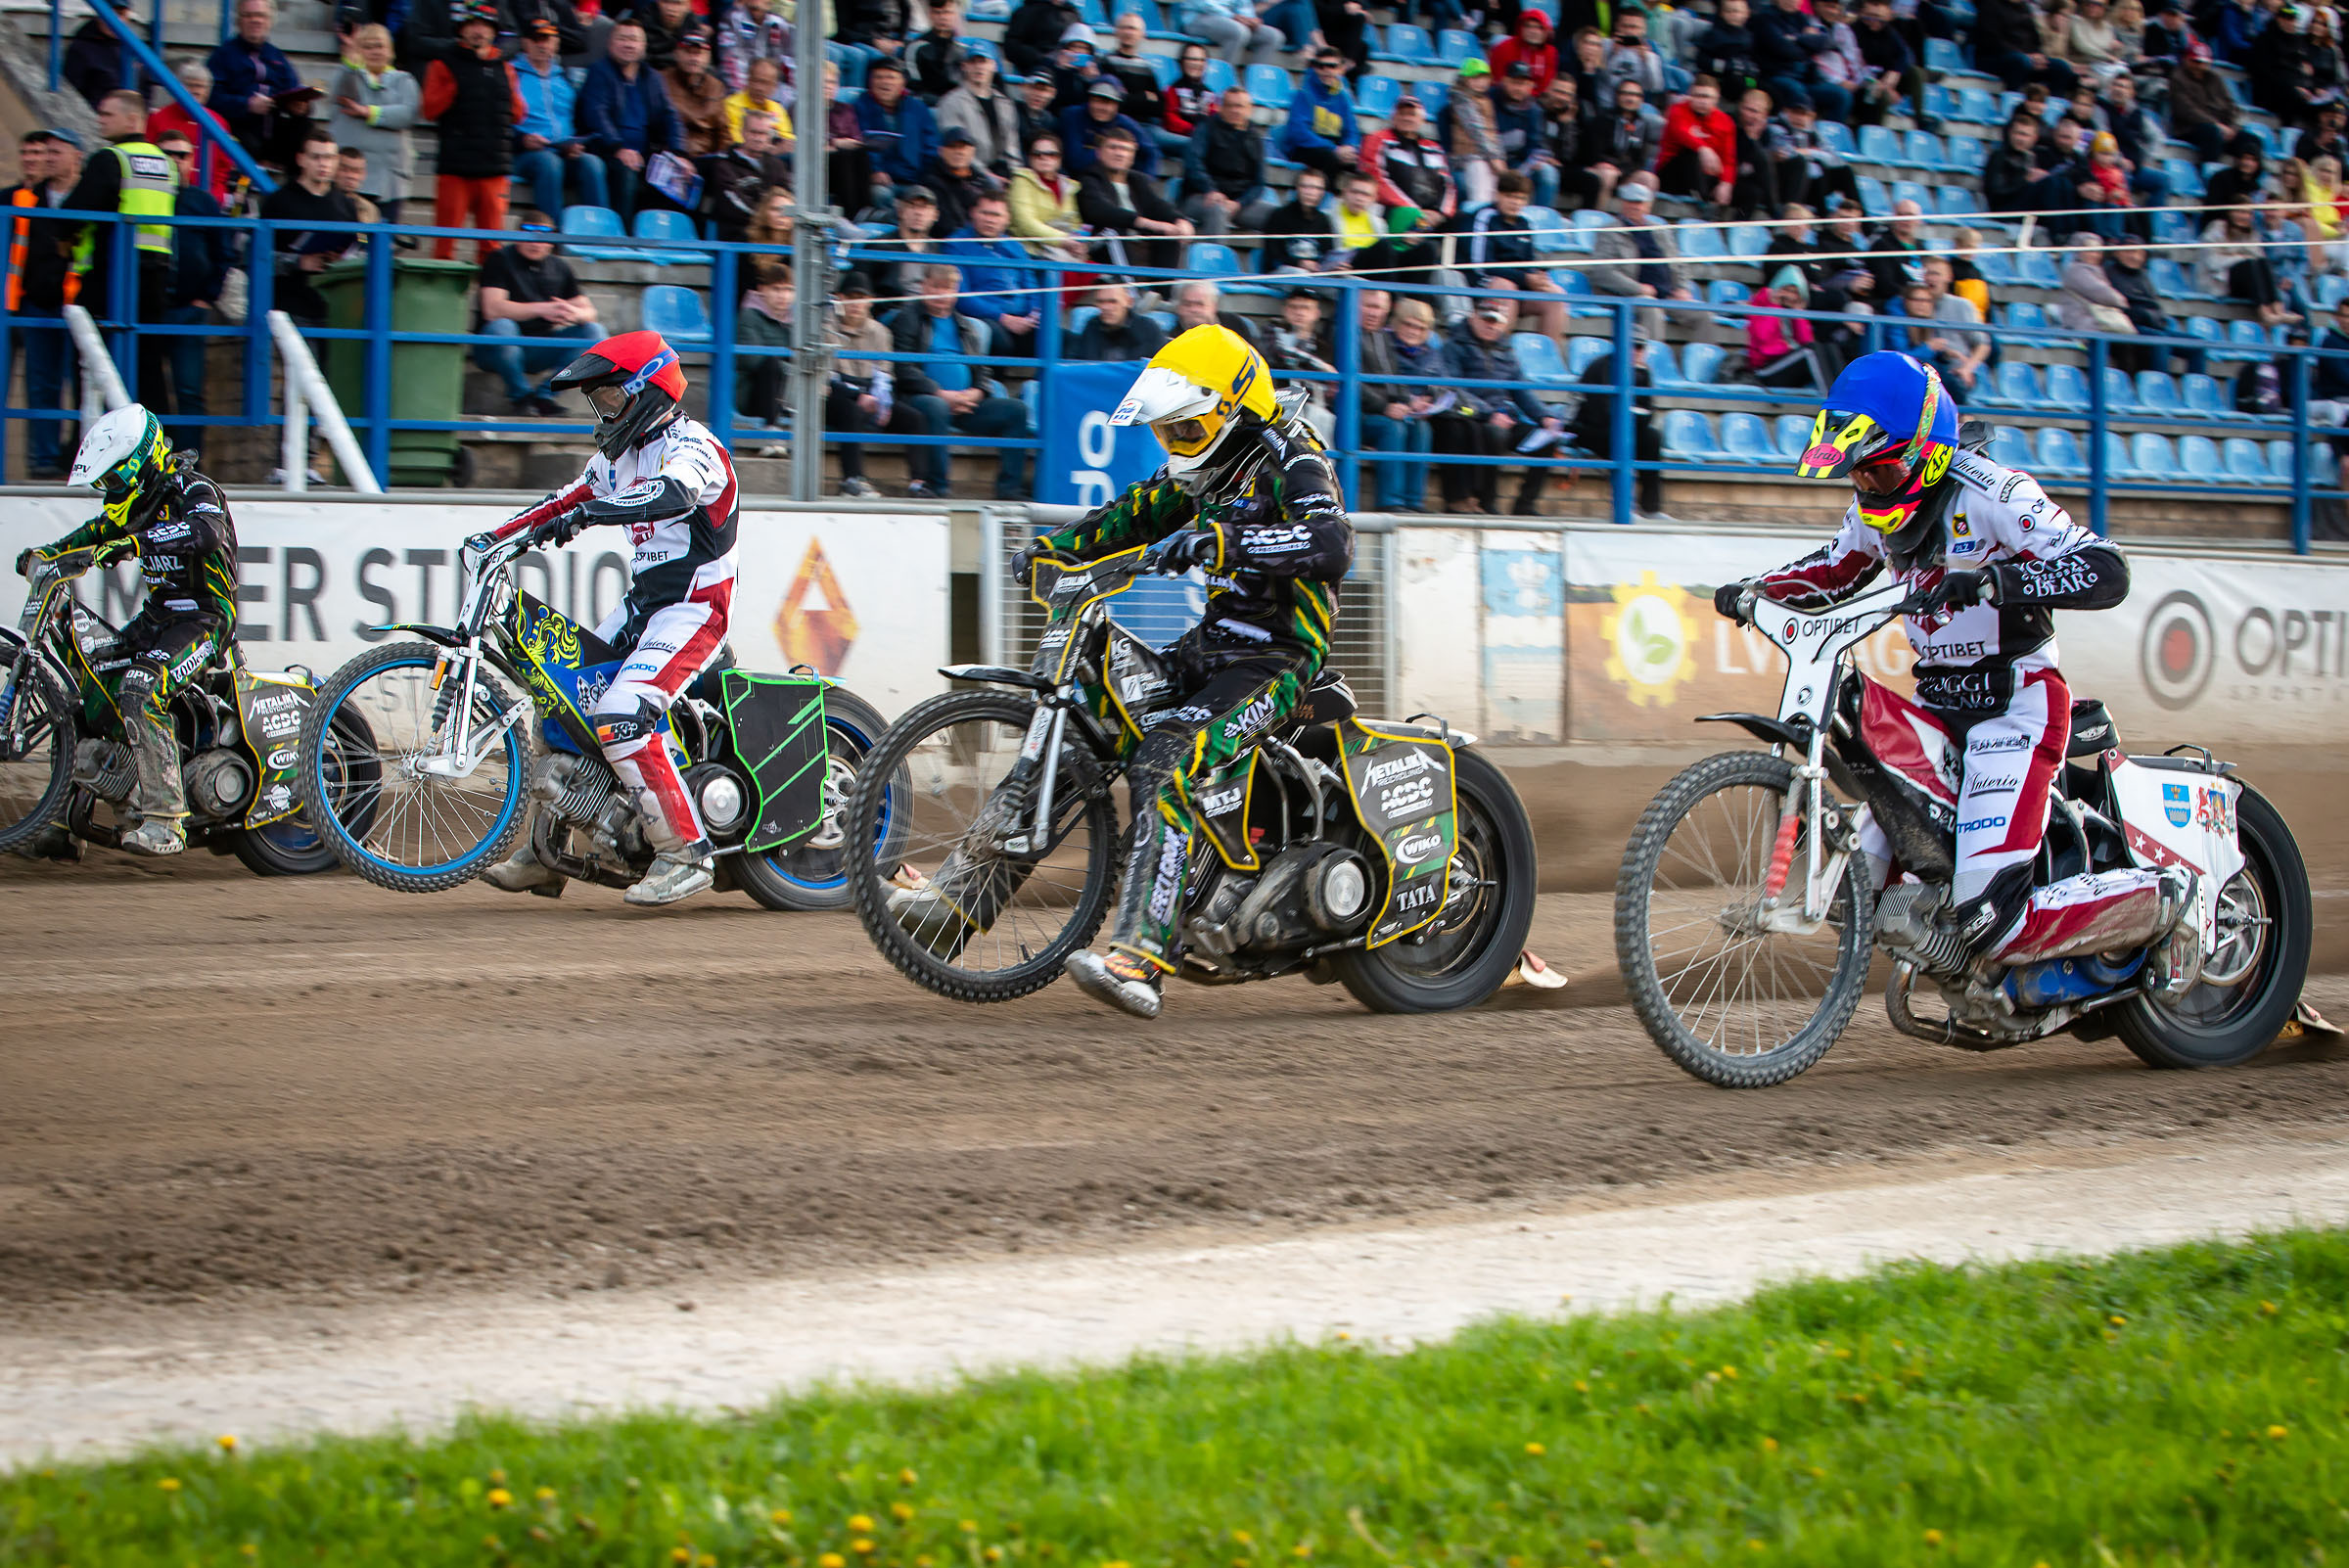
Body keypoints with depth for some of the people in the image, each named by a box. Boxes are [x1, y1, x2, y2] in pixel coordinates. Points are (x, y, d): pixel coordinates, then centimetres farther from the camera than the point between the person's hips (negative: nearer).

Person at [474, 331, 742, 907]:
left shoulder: (690, 445, -15)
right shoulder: (619, 454, 16)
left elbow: (674, 494, -36)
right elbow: (568, 500, 24)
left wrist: (585, 515, -47)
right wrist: (495, 536, 13)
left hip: (693, 607, -10)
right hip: (642, 600, 10)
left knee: (619, 719, -26)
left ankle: (685, 852, -22)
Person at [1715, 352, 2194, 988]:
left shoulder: (1991, 493, -17)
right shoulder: (1875, 507, 7)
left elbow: (2106, 572, -27)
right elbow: (1836, 571, 29)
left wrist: (1992, 581, -40)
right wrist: (1755, 590, 11)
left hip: (2016, 701, -8)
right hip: (1937, 703, 8)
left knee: (1991, 918, -20)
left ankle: (2162, 898, -2)